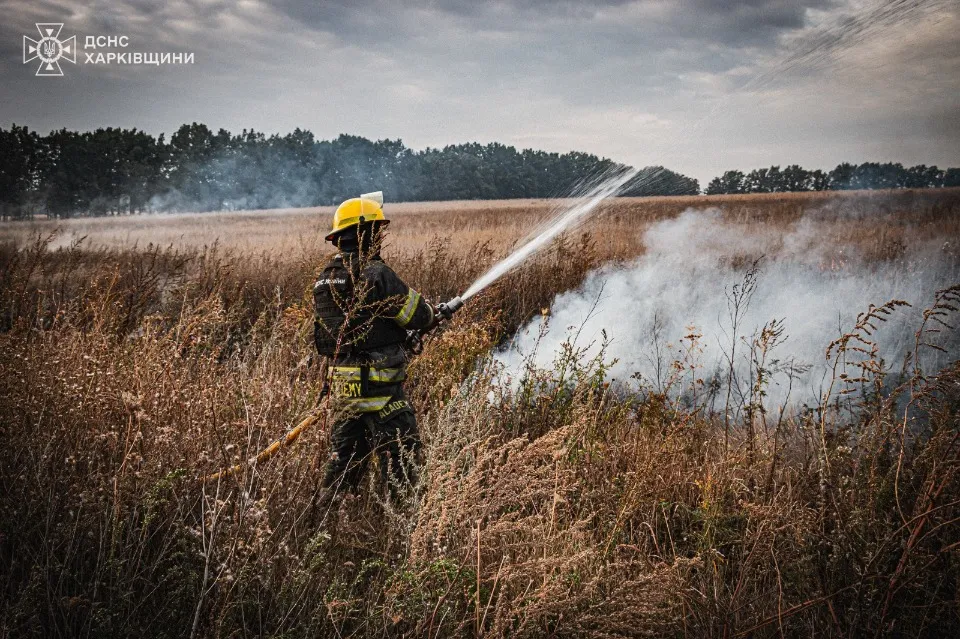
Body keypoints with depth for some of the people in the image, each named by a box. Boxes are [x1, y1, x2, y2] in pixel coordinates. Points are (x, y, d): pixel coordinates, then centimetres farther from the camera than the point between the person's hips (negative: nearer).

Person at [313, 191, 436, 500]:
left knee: (347, 451, 20)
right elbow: (419, 315, -12)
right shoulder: (376, 274, -17)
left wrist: (401, 342, 20)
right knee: (401, 451, 2)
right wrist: (432, 314, 12)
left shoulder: (326, 278, 9)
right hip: (378, 385, -8)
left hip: (343, 382, 9)